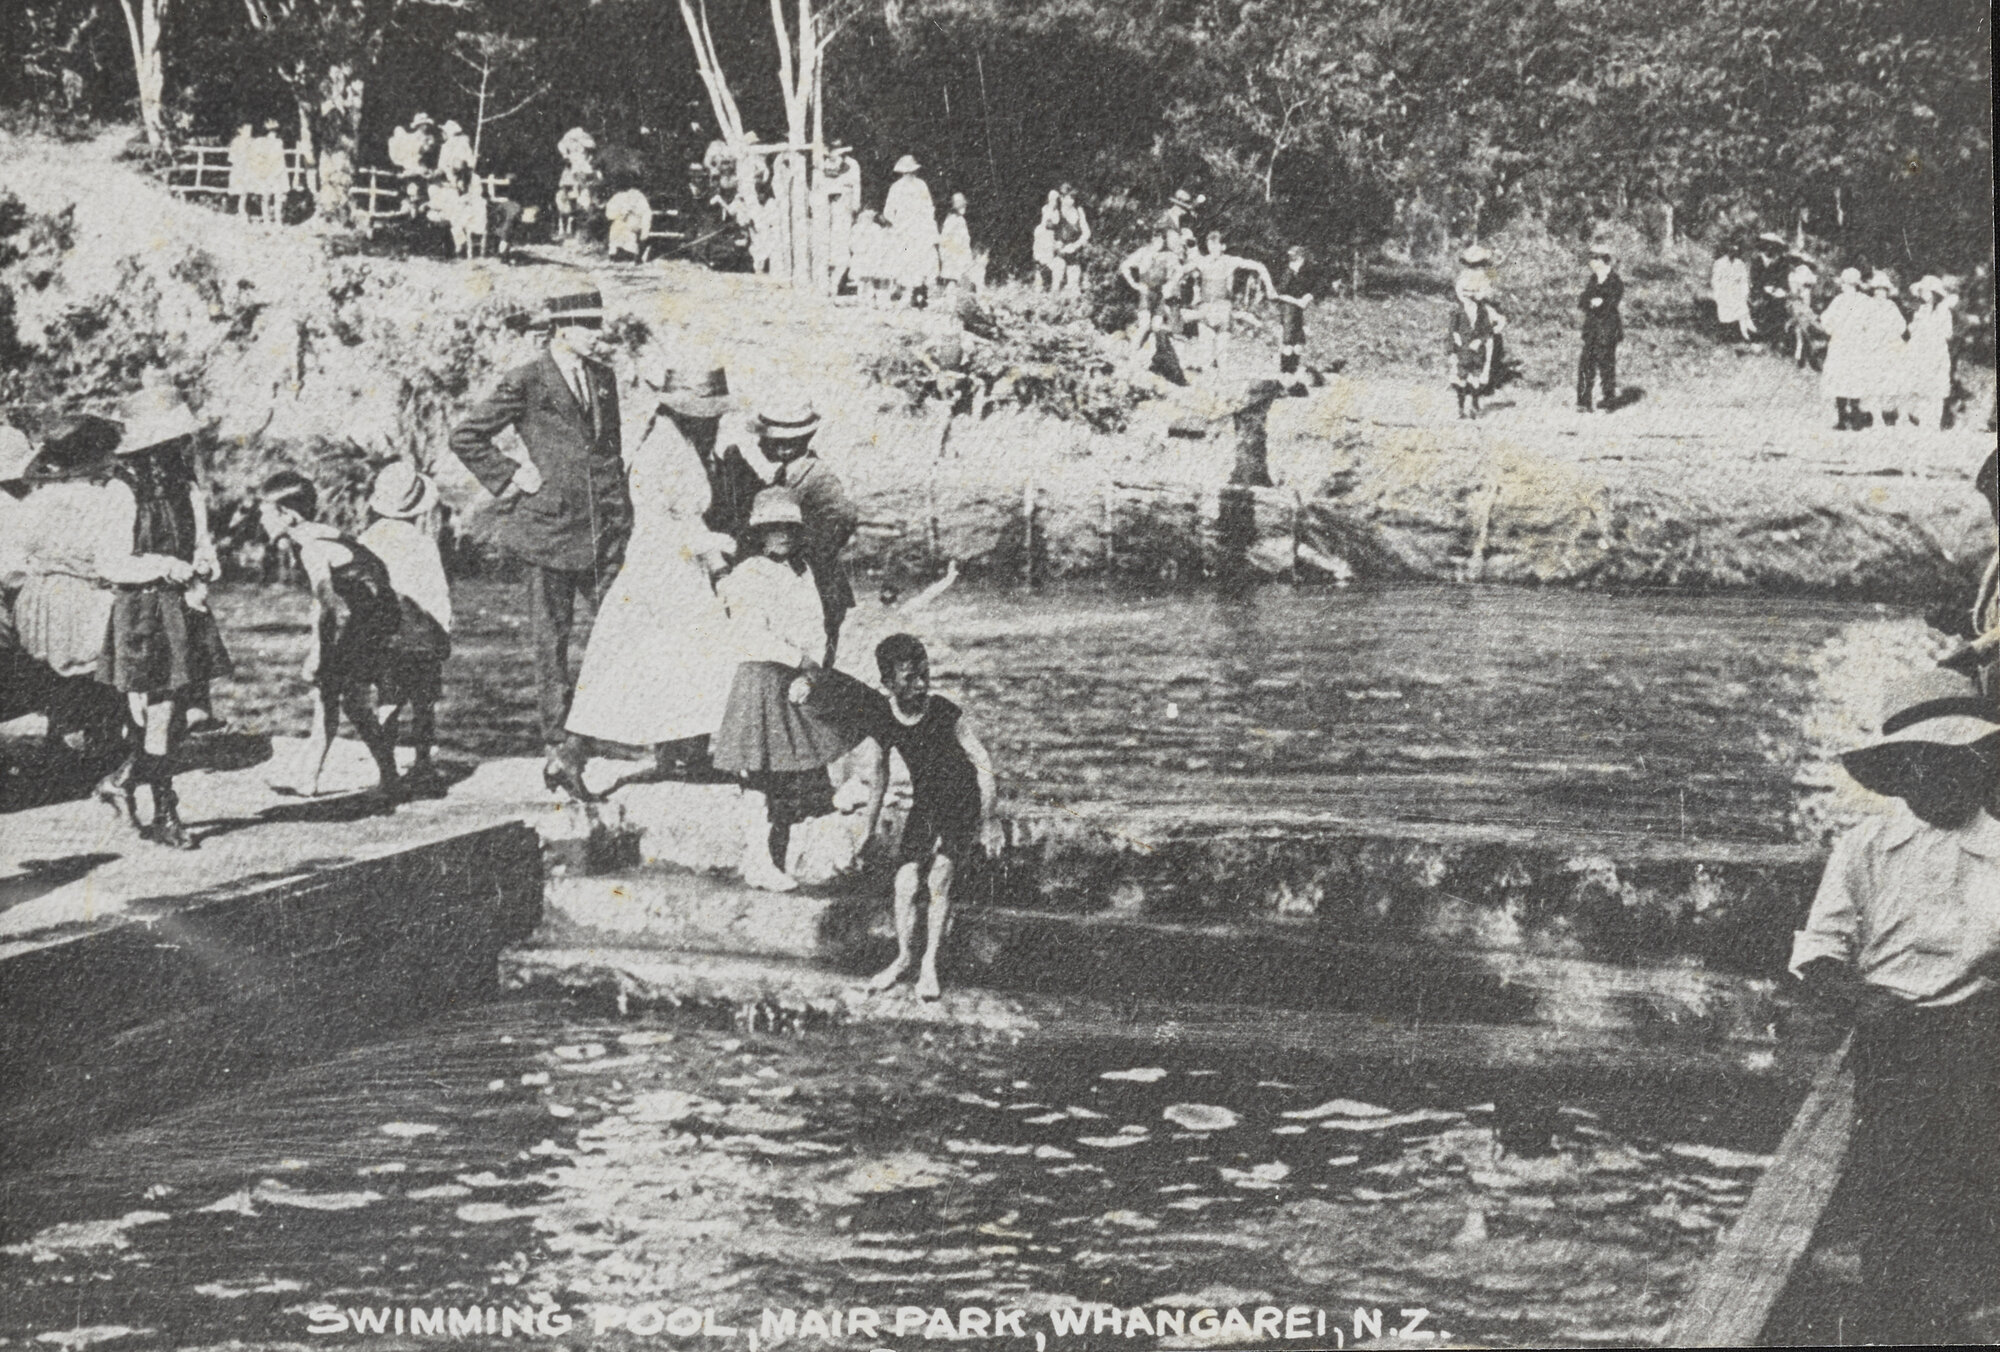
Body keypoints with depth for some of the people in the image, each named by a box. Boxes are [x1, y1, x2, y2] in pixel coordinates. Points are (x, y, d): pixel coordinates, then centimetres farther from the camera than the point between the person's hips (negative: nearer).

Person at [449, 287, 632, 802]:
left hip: (604, 531, 5)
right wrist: (510, 478, -5)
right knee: (552, 643, 1)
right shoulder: (525, 383, -5)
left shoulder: (603, 377, 13)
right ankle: (558, 749, 10)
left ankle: (574, 747, 9)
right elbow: (465, 437, 0)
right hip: (549, 528, -5)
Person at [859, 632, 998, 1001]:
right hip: (924, 804, 4)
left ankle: (930, 964, -5)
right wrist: (871, 828, 13)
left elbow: (983, 763, -17)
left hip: (962, 803, -4)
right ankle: (904, 957, 19)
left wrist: (986, 821, -18)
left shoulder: (944, 713, -23)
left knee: (939, 879, -17)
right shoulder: (882, 719, -11)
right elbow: (880, 776, 5)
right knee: (905, 884, -4)